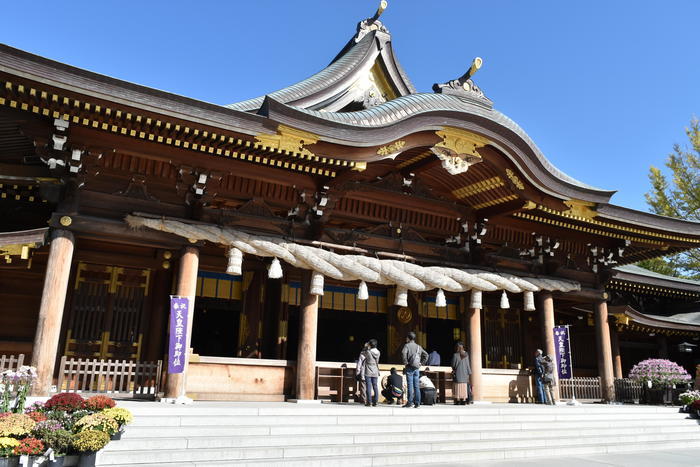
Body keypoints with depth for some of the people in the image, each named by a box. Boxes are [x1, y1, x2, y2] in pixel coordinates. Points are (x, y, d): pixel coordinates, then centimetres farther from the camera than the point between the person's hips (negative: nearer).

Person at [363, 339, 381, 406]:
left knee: (369, 387, -2)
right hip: (375, 373, 5)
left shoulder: (368, 352, -14)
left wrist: (367, 347, 12)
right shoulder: (378, 352, 1)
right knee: (375, 387, 7)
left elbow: (363, 353, 5)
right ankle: (375, 401, 7)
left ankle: (369, 401, -2)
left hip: (368, 373, -4)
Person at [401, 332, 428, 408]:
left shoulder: (407, 345, -3)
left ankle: (410, 402, -6)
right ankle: (417, 403, 5)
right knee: (416, 386, 6)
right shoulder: (418, 346, 14)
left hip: (410, 368, -5)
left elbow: (403, 353, -21)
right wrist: (421, 363, 10)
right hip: (417, 368, 5)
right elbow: (426, 355, 12)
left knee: (410, 385, -5)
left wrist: (405, 363, -12)